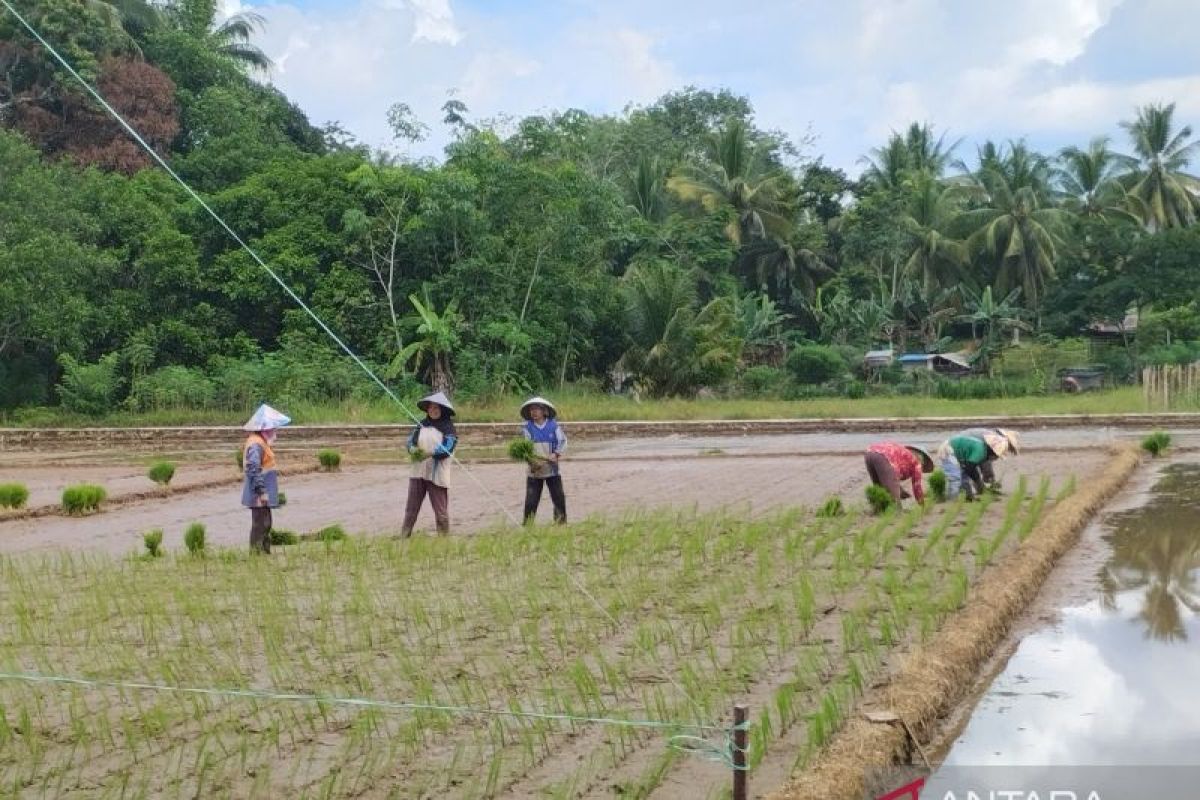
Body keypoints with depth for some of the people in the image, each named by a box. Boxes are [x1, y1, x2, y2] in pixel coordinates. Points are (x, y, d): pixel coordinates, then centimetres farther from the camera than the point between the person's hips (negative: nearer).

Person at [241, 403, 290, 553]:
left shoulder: (262, 441, 15)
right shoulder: (255, 444, -19)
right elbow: (253, 469, -25)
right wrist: (261, 491, -26)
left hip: (264, 492, 11)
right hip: (259, 495, -11)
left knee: (266, 523, 18)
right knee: (260, 524, -5)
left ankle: (265, 551, 26)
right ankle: (256, 552, -1)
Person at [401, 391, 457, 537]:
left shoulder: (448, 427, -5)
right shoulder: (422, 424, 10)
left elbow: (448, 448, -14)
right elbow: (411, 440, 7)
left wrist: (430, 453, -25)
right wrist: (412, 448, -15)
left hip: (437, 474, -5)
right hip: (418, 472, 5)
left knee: (441, 510, 2)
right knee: (411, 507, 6)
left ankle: (443, 537, 12)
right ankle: (404, 536, 11)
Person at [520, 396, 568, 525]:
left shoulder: (554, 425, -1)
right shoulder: (527, 427, -2)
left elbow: (563, 441, -3)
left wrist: (556, 454, -21)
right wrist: (531, 460, -26)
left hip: (552, 469, 1)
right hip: (534, 470, -1)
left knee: (559, 498, 5)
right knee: (531, 501, -1)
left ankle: (562, 523, 17)